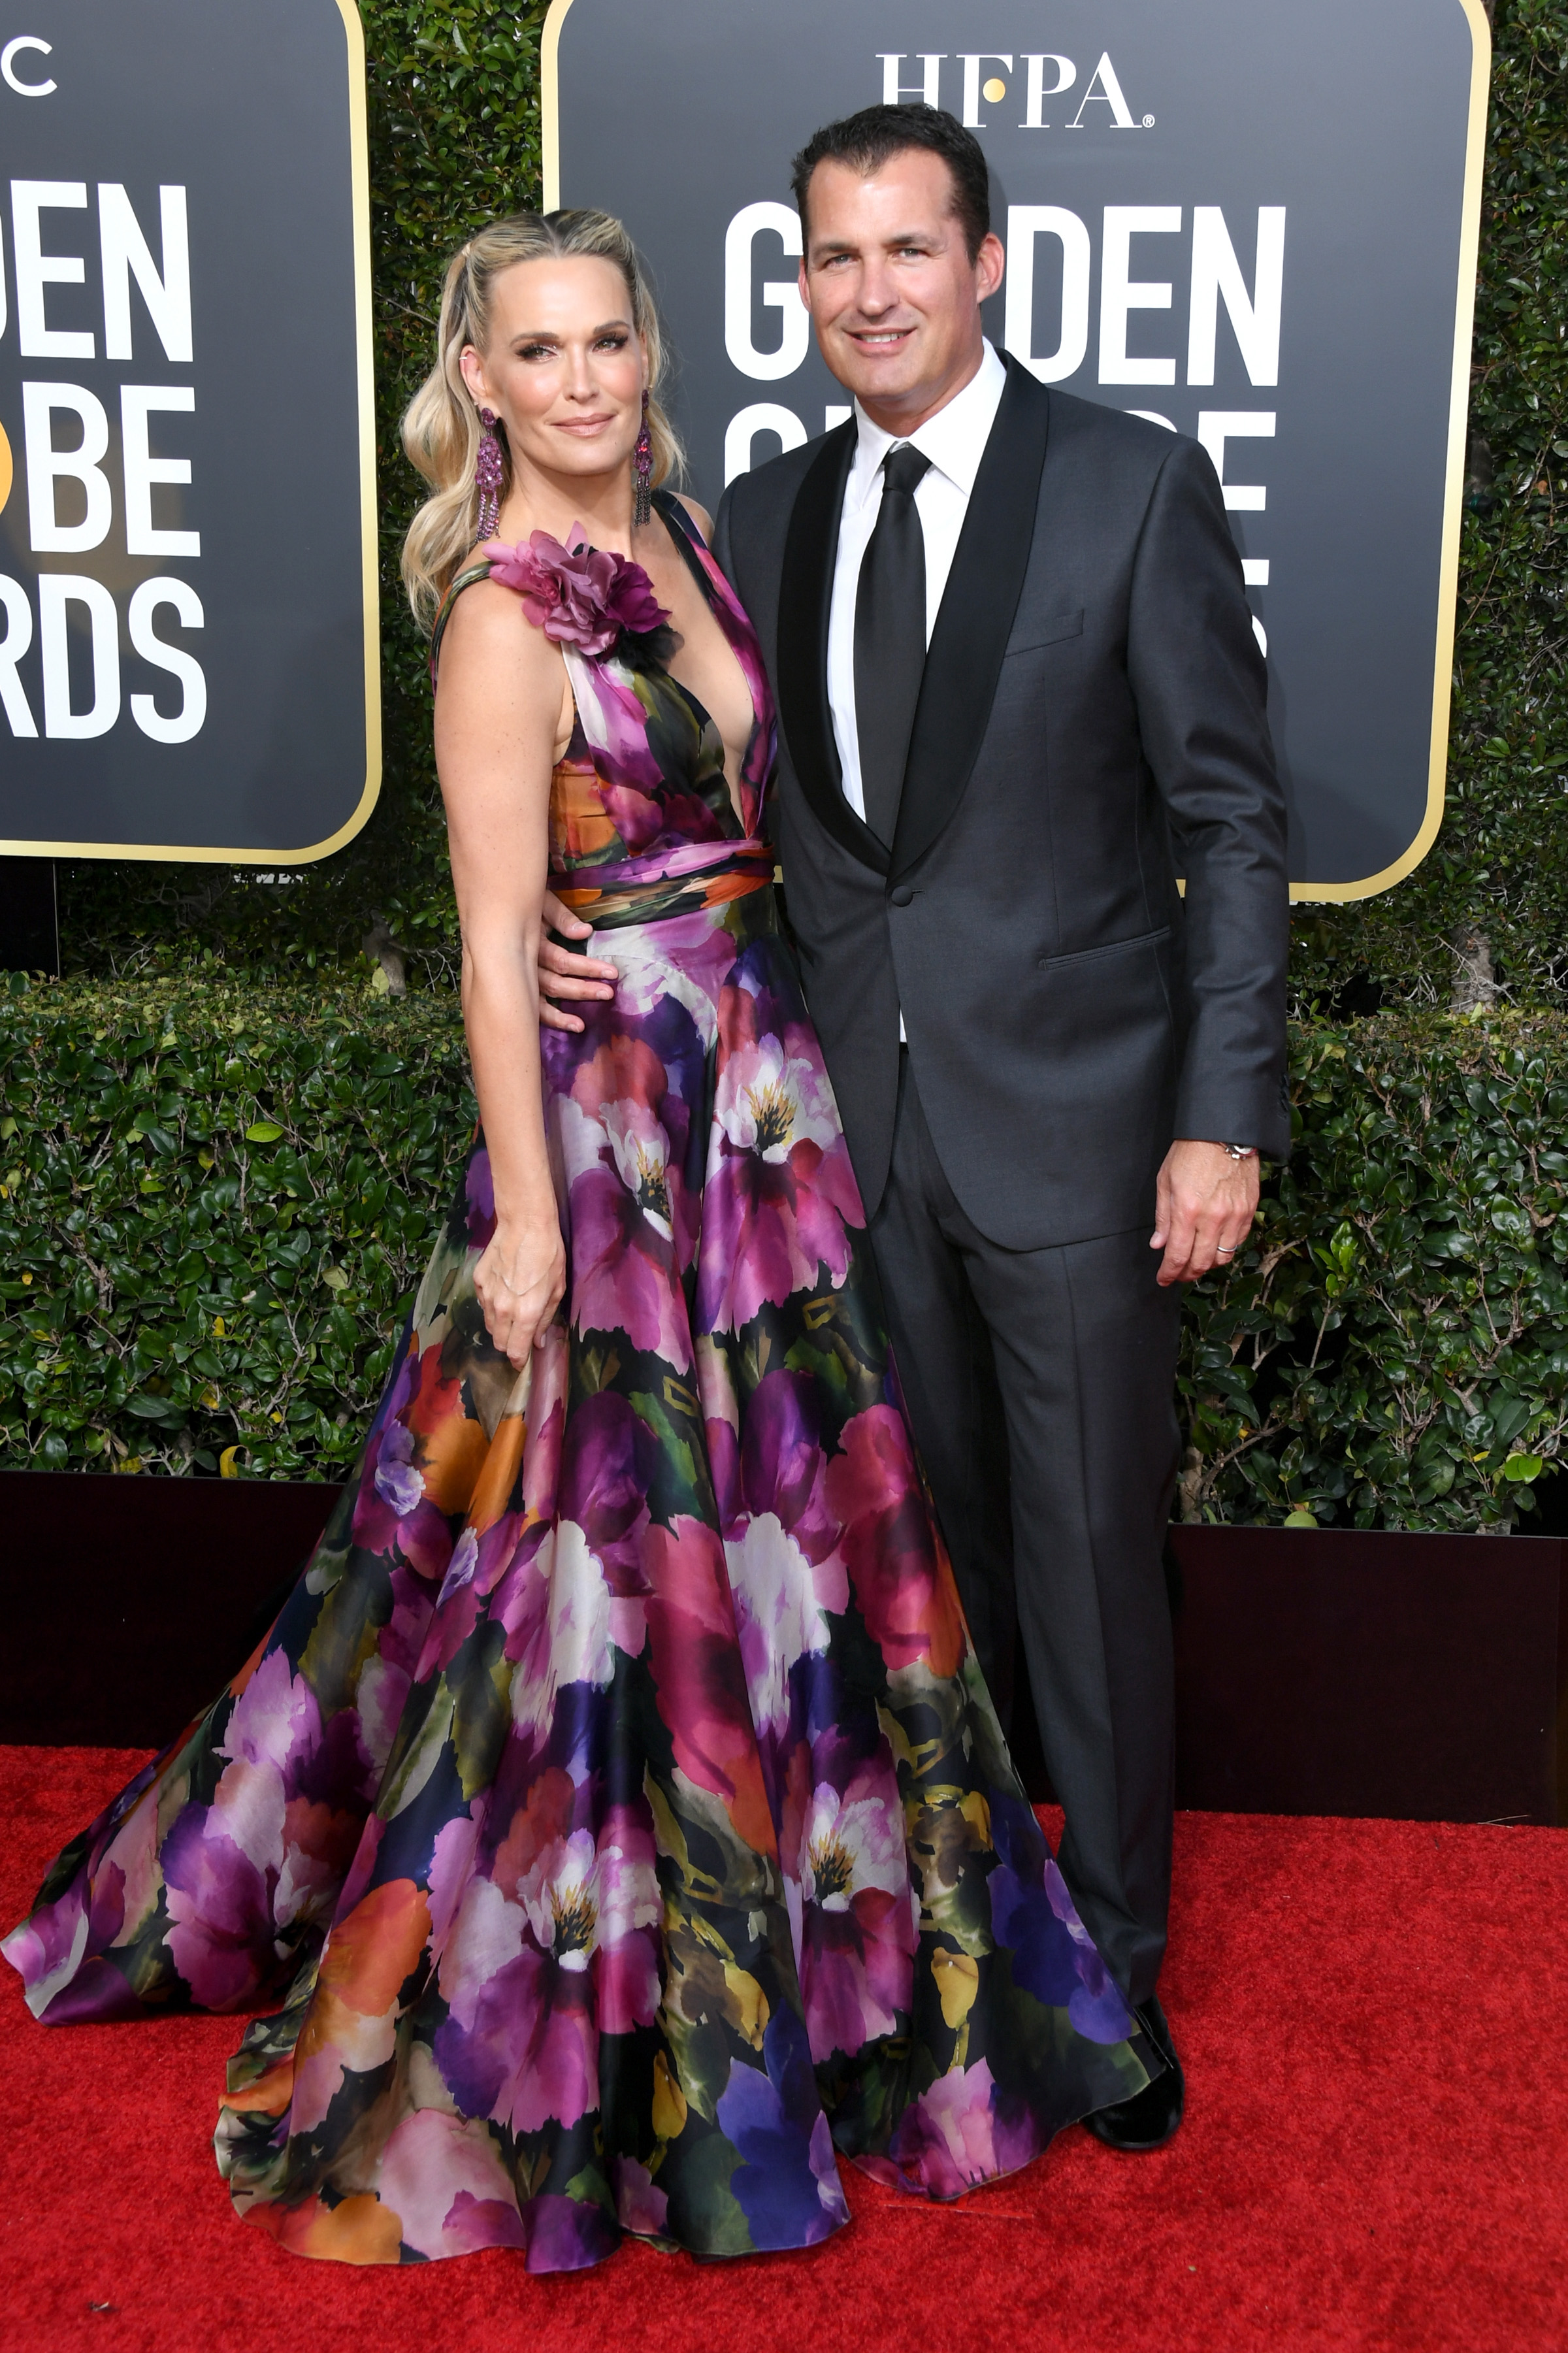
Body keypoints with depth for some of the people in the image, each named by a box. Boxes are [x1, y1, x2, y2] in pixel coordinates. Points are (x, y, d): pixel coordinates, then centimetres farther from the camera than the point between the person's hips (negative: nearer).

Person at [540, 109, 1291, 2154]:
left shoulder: (1136, 486, -5)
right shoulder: (762, 520, 8)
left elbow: (1233, 818, -6)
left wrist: (1227, 1118, -11)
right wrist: (589, 934, -4)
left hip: (1074, 1126, -3)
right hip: (861, 1130, 4)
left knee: (1090, 1559, 7)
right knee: (923, 1547, 15)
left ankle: (1114, 1961, 27)